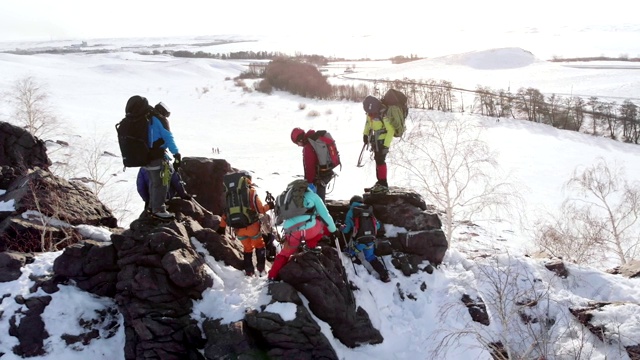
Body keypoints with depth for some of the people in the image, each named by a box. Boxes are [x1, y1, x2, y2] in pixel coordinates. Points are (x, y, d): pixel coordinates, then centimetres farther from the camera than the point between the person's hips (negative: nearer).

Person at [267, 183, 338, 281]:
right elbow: (325, 215, 16)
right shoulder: (312, 196, 17)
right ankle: (310, 246, 17)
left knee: (285, 254, 26)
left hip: (291, 233, 4)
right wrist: (333, 230, 28)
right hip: (309, 229, -4)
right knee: (325, 223, 24)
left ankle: (272, 277, 23)